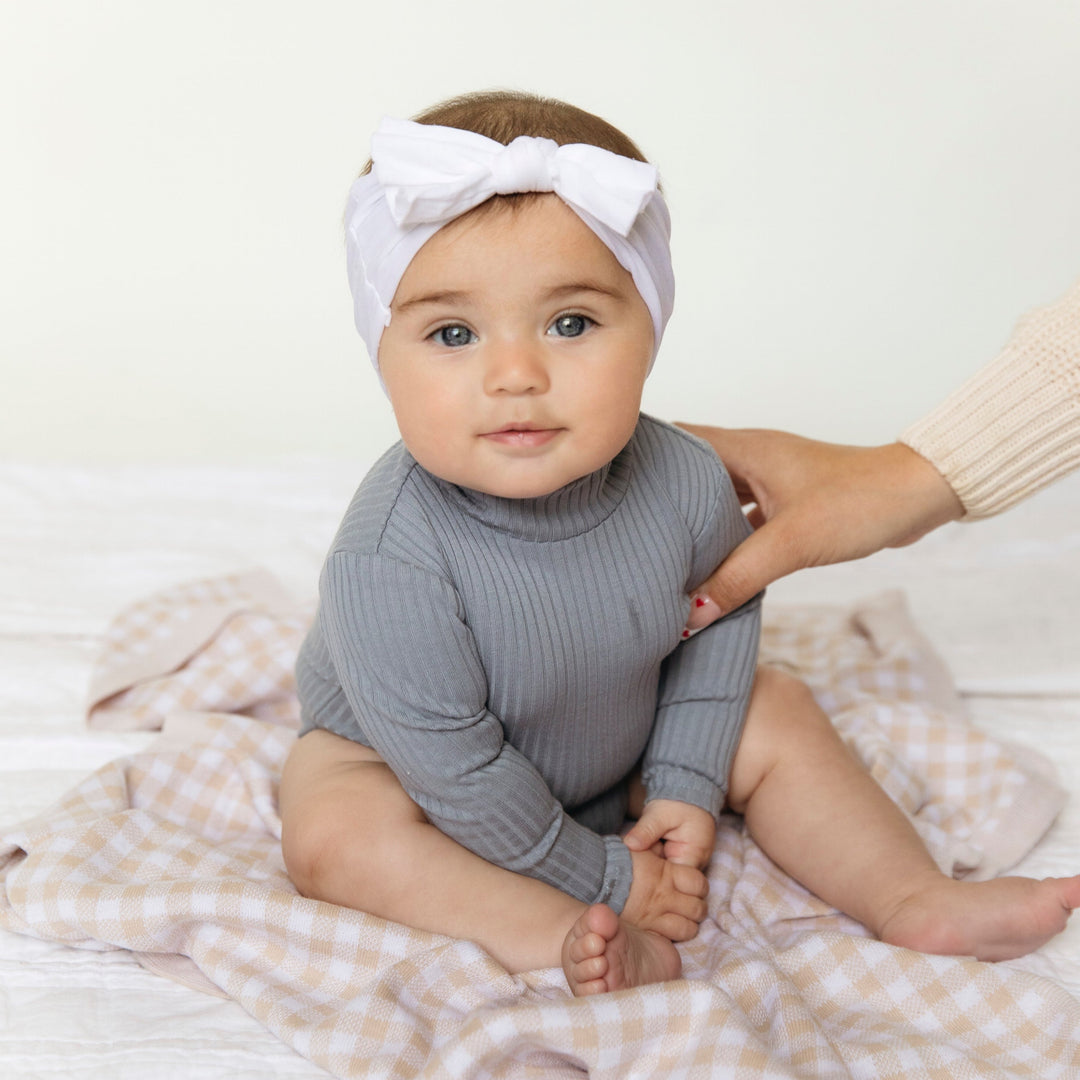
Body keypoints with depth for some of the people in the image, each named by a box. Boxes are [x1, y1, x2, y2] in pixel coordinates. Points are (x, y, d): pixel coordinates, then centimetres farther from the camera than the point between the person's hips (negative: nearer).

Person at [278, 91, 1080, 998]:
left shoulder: (685, 483, -23)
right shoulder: (389, 556, -38)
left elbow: (723, 615, -2)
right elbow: (452, 768, -30)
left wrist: (686, 782, -7)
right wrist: (605, 878, -20)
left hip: (620, 756, 4)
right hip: (402, 755, -3)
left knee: (775, 715, -2)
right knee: (329, 831, -29)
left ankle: (916, 901, 7)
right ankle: (574, 940, -28)